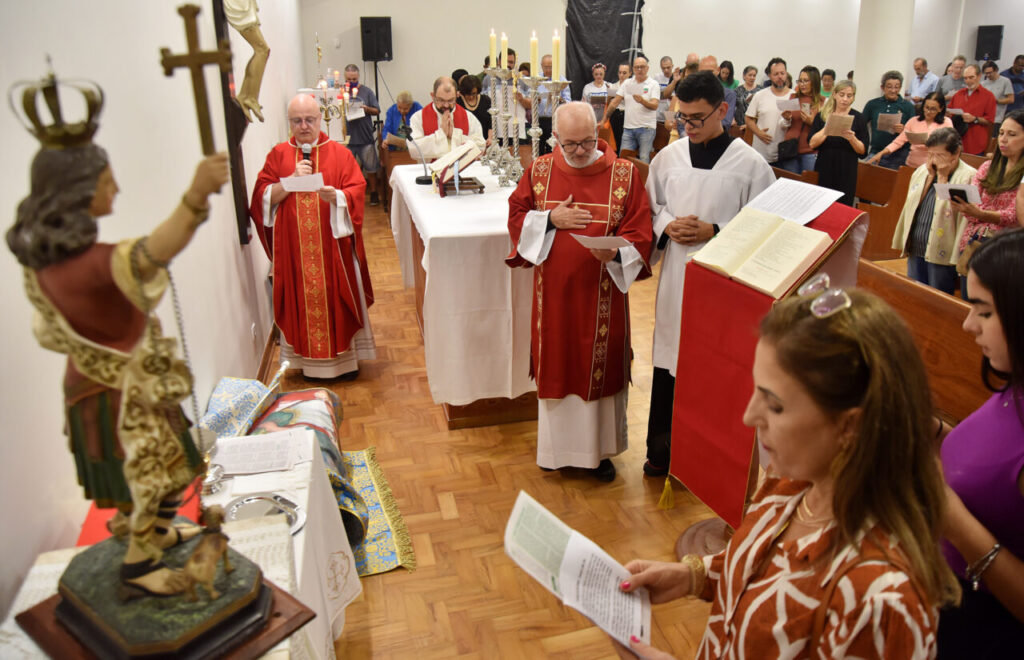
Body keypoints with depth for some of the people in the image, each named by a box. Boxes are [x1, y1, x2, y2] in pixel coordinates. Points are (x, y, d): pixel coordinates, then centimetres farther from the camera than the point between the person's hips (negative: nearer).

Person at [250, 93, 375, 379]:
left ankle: (344, 357, 18)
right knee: (302, 299, 6)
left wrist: (336, 195, -26)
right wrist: (291, 181, -15)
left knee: (338, 298, 5)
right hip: (293, 246, 1)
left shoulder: (339, 153, 3)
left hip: (333, 244, -1)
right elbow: (261, 197, 0)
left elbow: (357, 192, -5)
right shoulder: (278, 155, 7)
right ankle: (310, 361, 19)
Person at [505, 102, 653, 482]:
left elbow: (640, 233, -6)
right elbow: (516, 216, 6)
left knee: (601, 365, 8)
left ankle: (600, 449, 27)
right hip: (553, 292, 2)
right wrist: (550, 219, -12)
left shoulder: (624, 174, -4)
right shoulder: (539, 171, 2)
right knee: (556, 364, 12)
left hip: (602, 293, -1)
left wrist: (616, 251, -26)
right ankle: (557, 444, 32)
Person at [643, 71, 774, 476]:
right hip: (675, 279, 3)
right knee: (668, 360, 9)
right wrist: (667, 226, -7)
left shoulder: (750, 164, -7)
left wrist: (714, 232, -16)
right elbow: (650, 208, 13)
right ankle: (662, 452, 26)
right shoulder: (669, 157, 3)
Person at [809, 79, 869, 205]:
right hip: (824, 171, 1)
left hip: (847, 173, -1)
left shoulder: (858, 118, 3)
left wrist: (852, 138, -17)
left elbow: (863, 150, 1)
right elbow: (812, 143, -4)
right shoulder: (822, 115, 6)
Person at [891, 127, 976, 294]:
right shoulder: (921, 171, 12)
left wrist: (943, 178, -15)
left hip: (942, 255, -6)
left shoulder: (969, 177, -11)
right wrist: (931, 176, 3)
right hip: (915, 251, 6)